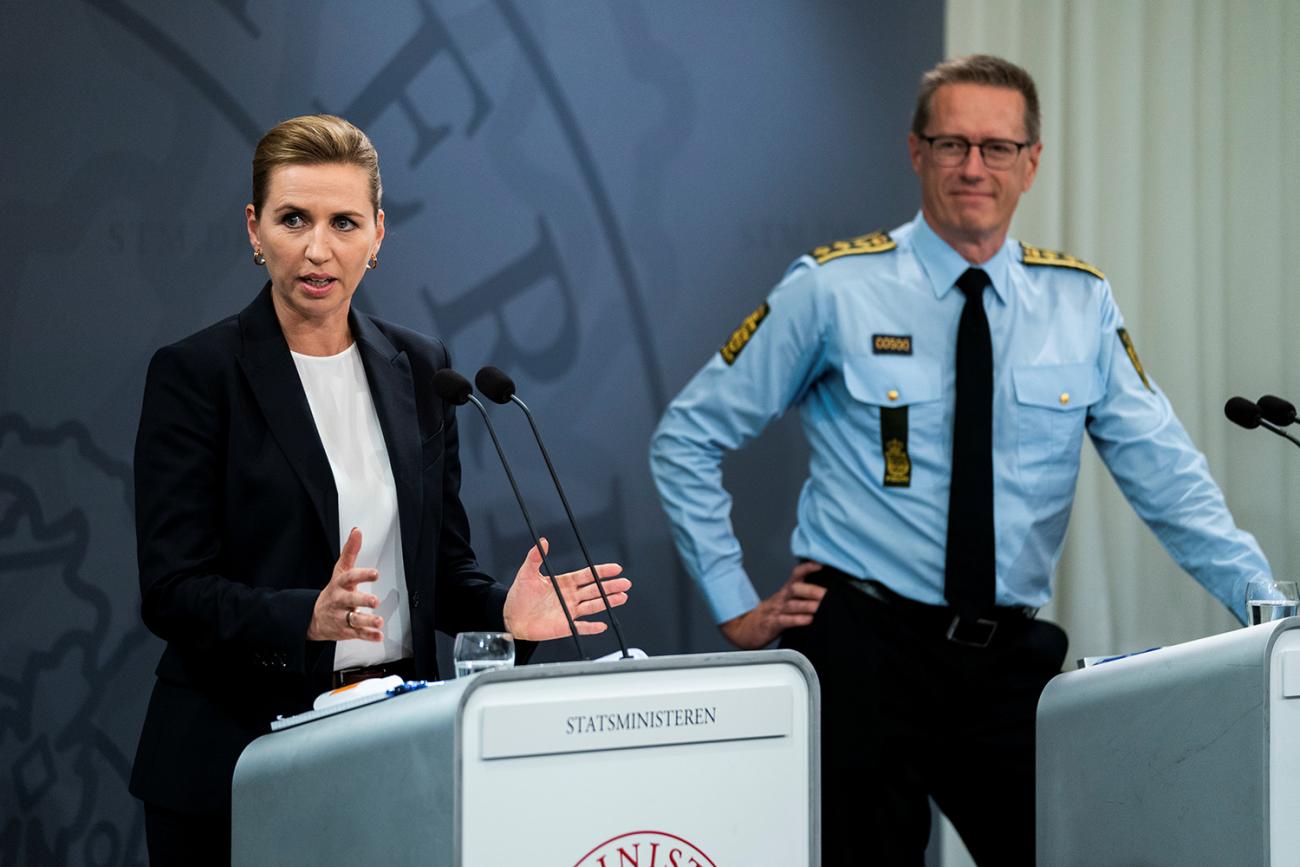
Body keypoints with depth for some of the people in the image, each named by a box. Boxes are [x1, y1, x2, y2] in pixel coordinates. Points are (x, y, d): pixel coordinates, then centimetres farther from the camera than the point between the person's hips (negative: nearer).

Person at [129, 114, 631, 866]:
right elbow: (173, 591, -13)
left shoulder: (418, 368, 9)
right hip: (239, 757, -4)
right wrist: (308, 617, -29)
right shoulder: (195, 374, -7)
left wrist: (501, 611, -8)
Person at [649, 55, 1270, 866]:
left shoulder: (1081, 303, 5)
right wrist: (736, 605, -1)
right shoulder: (835, 289, -3)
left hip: (1014, 656, 3)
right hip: (863, 645, -3)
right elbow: (687, 438, 2)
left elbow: (1162, 467, 0)